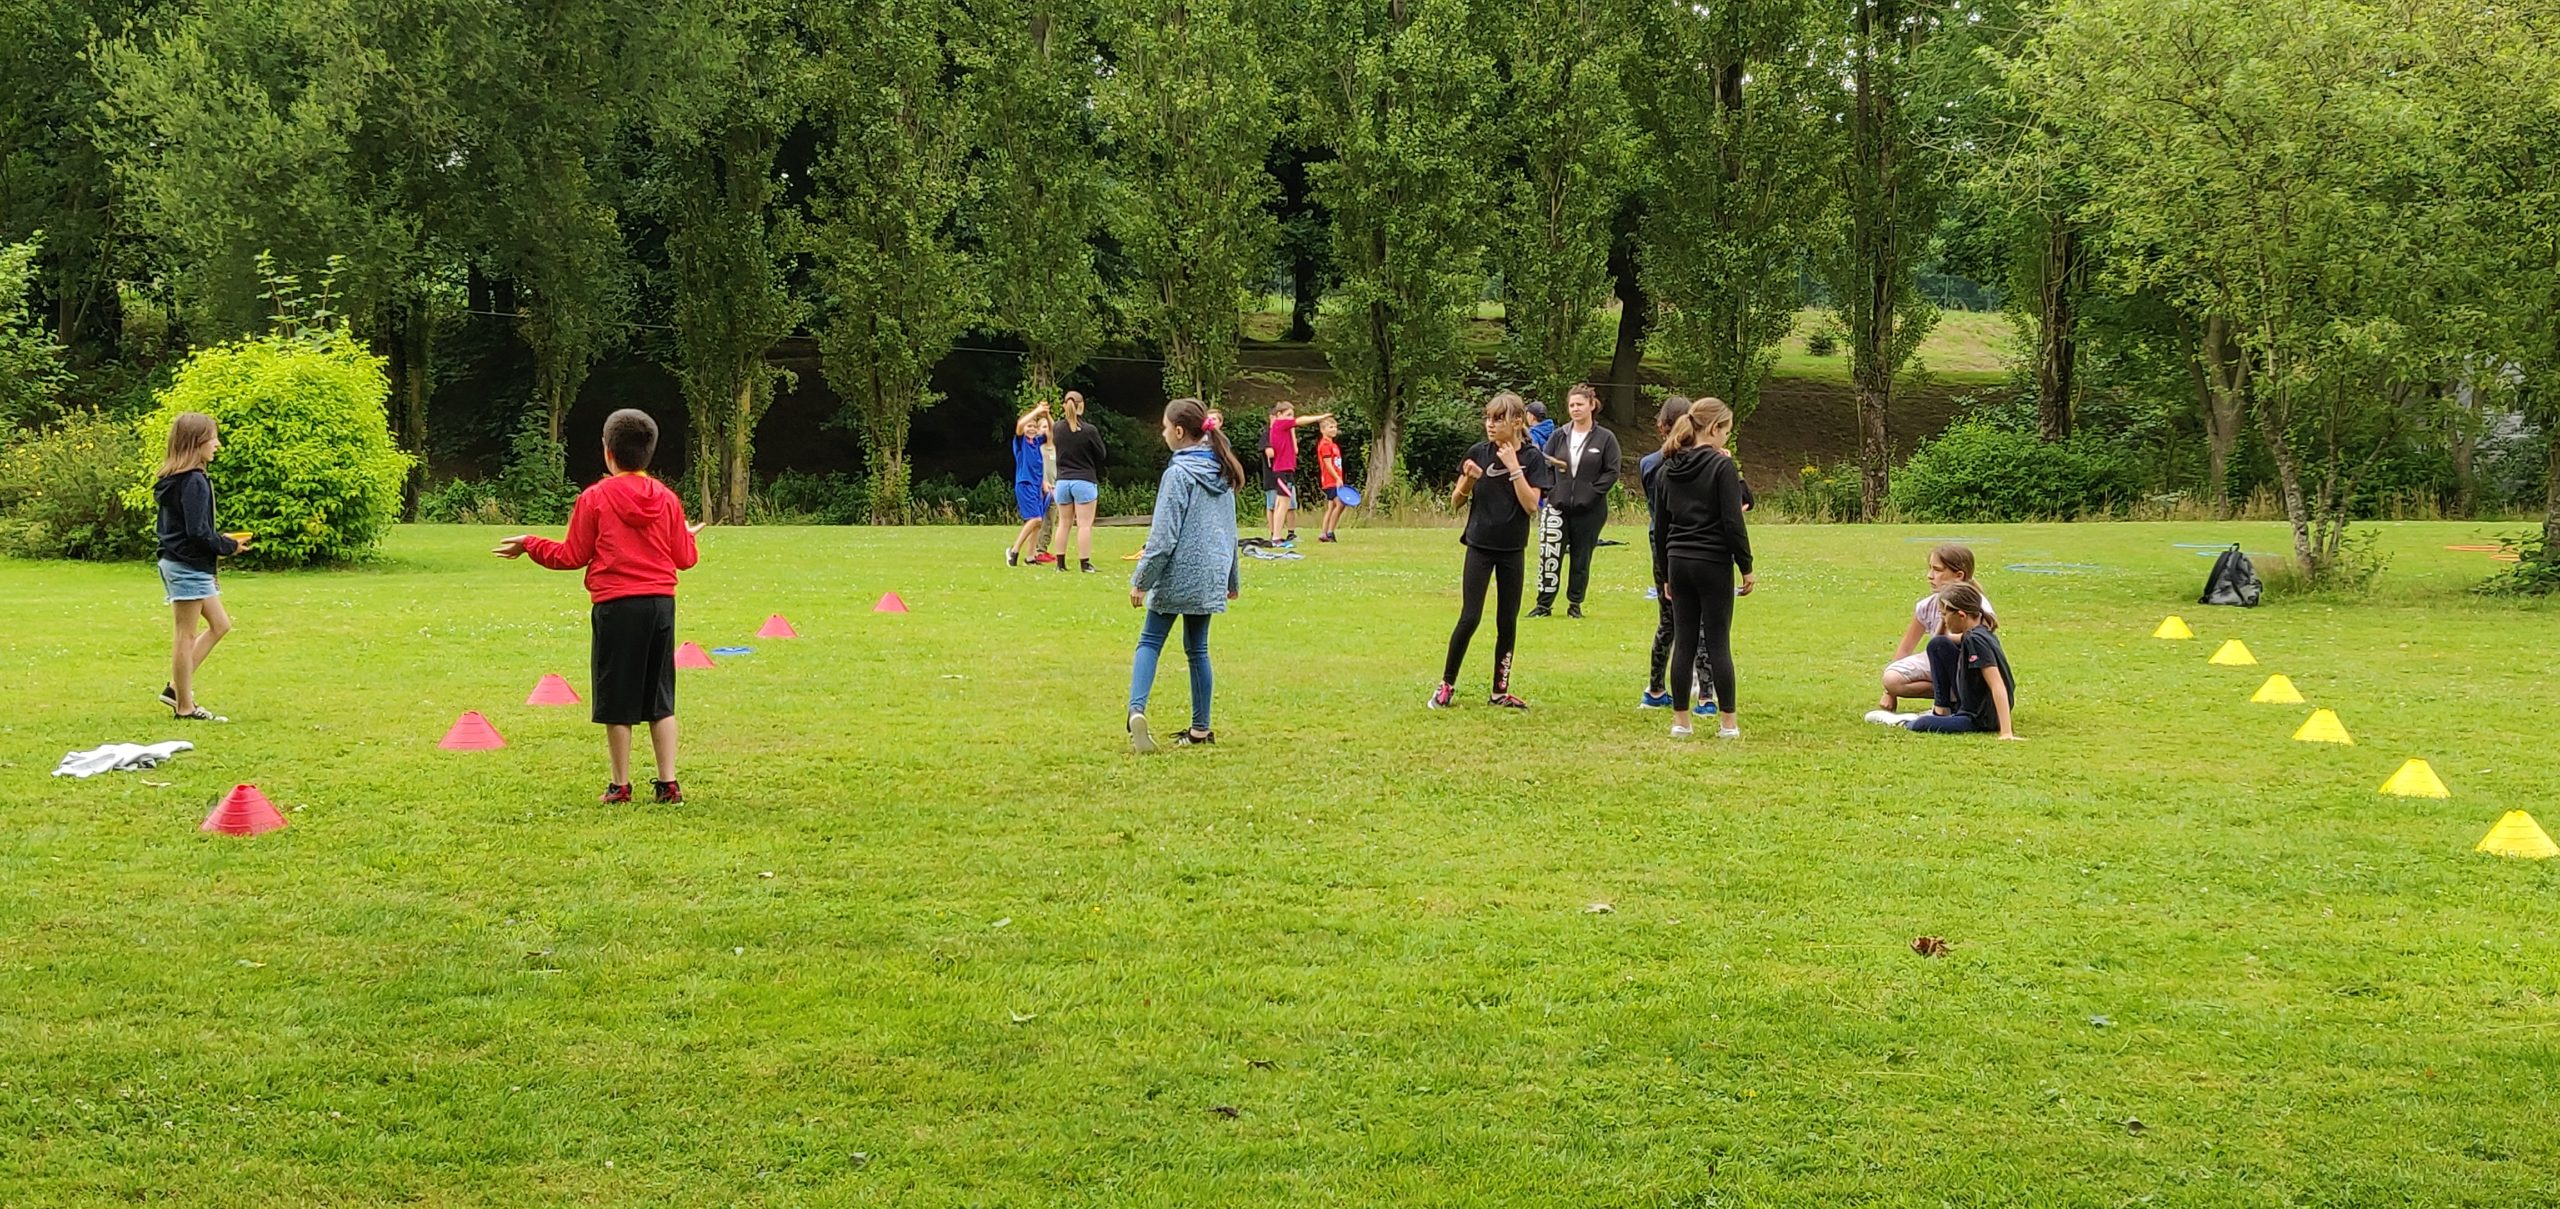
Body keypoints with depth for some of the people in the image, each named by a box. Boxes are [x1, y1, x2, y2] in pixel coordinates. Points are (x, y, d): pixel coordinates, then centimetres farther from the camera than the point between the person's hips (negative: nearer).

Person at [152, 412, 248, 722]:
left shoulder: (173, 479, 11)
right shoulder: (194, 482, -19)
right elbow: (198, 531, -23)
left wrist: (220, 540, 12)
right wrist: (229, 546, -8)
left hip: (175, 562, 10)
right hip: (188, 566, -10)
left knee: (219, 624, 16)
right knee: (187, 635, -1)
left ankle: (176, 688, 17)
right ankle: (185, 706, 7)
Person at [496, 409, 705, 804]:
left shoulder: (595, 498, -4)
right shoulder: (666, 498, 7)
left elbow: (571, 556, 0)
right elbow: (684, 558, 10)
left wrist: (529, 544, 16)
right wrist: (688, 536, 33)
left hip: (616, 607, -4)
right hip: (661, 604, 4)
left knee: (617, 702, 3)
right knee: (660, 700, 10)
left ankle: (620, 786, 7)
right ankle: (668, 783, 8)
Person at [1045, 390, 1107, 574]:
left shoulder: (1057, 429, 0)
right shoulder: (1089, 430, -13)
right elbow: (1102, 454, -2)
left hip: (1062, 481, 4)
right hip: (1085, 481, -4)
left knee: (1063, 523, 13)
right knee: (1084, 524, -1)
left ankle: (1060, 562, 13)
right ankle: (1085, 563, -2)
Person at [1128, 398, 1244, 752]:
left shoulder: (1178, 474, -14)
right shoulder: (1223, 472, 9)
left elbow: (1163, 534, -16)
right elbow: (1230, 529, 18)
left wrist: (1141, 580, -10)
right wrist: (1232, 578, 27)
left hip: (1177, 574, -6)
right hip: (1211, 576, 6)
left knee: (1150, 642, 1)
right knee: (1197, 649, 13)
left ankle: (1137, 709, -19)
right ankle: (1201, 728, 14)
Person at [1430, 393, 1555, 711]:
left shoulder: (1531, 458, -5)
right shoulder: (1479, 452, -3)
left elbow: (1531, 506, -14)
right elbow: (1456, 502, 2)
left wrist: (1513, 467, -19)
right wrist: (1468, 480, -18)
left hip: (1512, 550, 1)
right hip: (1480, 546, -1)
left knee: (1507, 622, 6)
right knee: (1470, 618, -7)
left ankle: (1500, 690, 16)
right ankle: (1446, 684, 5)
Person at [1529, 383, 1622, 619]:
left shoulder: (1605, 438, -2)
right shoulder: (1559, 436, 6)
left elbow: (1612, 471, -4)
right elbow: (1543, 463, 9)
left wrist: (1592, 491, -13)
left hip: (1589, 510, -2)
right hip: (1558, 505, 2)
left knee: (1581, 558, 7)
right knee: (1549, 555, -3)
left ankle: (1575, 603, 20)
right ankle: (1544, 604, 5)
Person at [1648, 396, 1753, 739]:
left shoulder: (1667, 469, 8)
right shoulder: (1722, 466, -10)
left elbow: (1660, 527, 12)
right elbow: (1733, 522, -13)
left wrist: (1665, 574, 19)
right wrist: (1746, 567, -5)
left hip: (1678, 563, 5)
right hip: (1714, 564, -5)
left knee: (1683, 642, 8)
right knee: (1718, 643, 0)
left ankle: (1680, 720, 8)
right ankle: (1728, 722, 4)